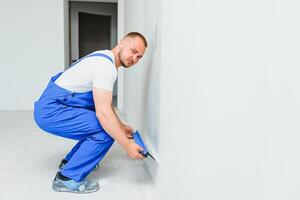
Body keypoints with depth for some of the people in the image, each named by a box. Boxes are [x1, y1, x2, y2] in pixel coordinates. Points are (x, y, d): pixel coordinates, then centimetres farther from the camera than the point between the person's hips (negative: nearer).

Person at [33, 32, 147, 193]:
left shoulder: (105, 59, 12)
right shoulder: (106, 65, -20)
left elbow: (104, 104, 19)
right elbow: (103, 112, -28)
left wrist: (121, 126, 18)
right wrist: (127, 145, -23)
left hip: (51, 106, 10)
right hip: (51, 110, -10)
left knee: (100, 125, 18)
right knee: (106, 131, -17)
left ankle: (69, 162, 26)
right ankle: (68, 178, -6)